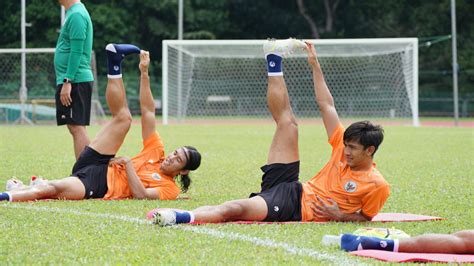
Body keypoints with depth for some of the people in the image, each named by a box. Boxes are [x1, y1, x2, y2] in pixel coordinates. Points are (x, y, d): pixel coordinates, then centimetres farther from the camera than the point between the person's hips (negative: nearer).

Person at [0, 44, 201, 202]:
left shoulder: (169, 189, 0)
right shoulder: (157, 152, 17)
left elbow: (140, 194, -20)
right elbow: (147, 112, 14)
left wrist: (127, 162, -16)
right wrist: (144, 73, 7)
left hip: (97, 188, -7)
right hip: (96, 166, 7)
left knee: (56, 188, -37)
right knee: (123, 117, 0)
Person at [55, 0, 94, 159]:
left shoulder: (76, 15, -13)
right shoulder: (73, 13, 17)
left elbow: (76, 52, -19)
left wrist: (67, 82, -21)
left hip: (75, 80, -10)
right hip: (72, 81, 10)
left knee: (77, 127, -11)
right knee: (75, 128, 10)